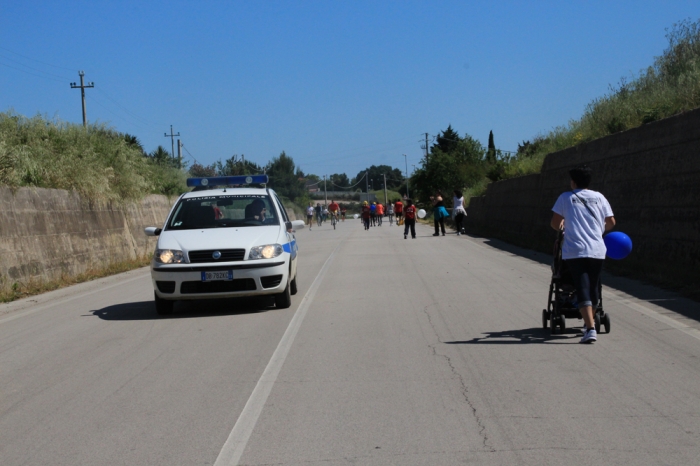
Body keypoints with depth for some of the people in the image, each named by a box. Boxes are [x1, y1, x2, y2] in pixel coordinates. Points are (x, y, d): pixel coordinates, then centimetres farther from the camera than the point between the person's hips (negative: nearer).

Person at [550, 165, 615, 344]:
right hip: (597, 250, 3)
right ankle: (590, 324, 31)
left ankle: (590, 329, -20)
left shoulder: (566, 197, 5)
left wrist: (562, 227, 29)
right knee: (593, 289, 18)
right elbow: (611, 223, 12)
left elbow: (555, 223, 5)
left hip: (575, 251, -3)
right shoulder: (599, 197, 13)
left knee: (583, 289, -7)